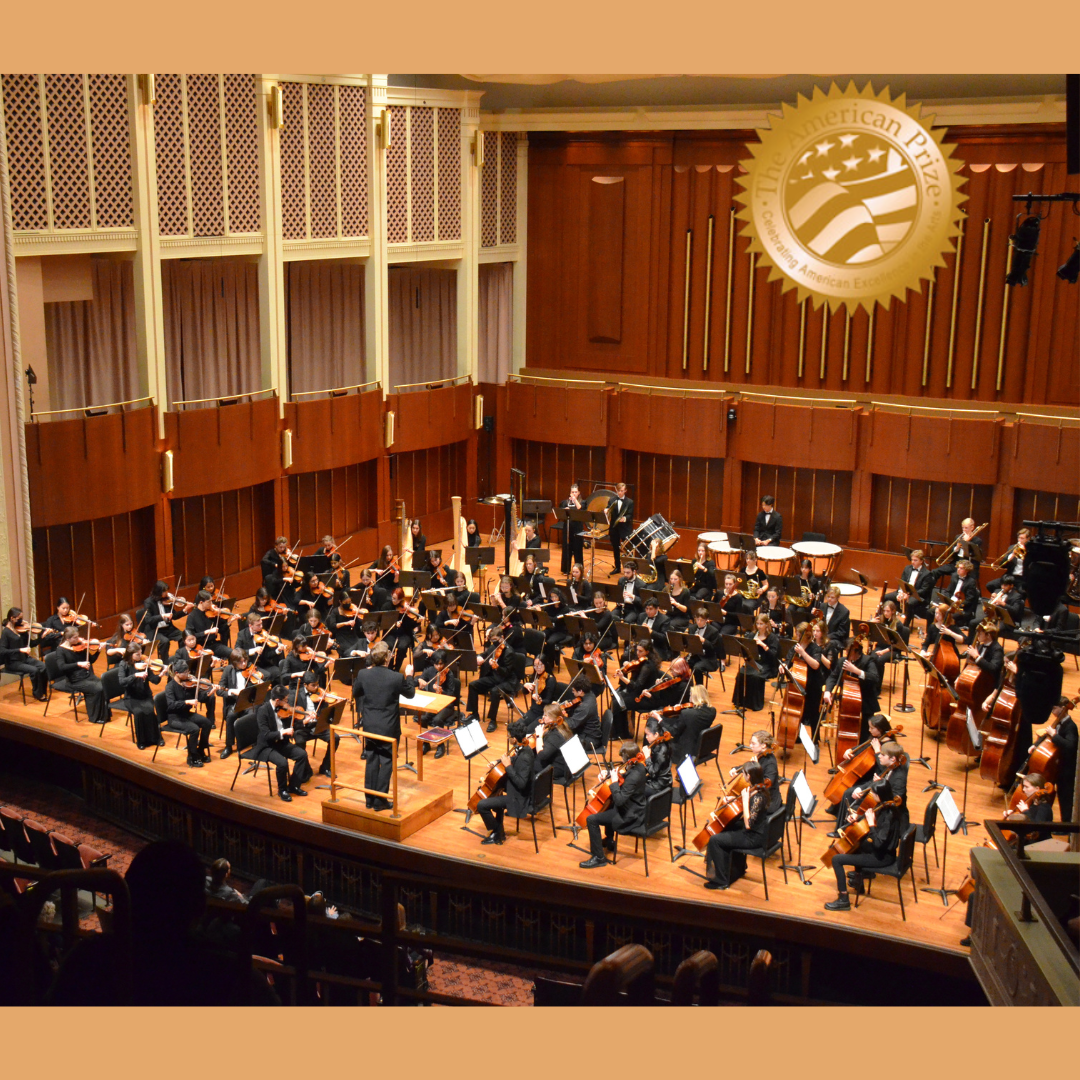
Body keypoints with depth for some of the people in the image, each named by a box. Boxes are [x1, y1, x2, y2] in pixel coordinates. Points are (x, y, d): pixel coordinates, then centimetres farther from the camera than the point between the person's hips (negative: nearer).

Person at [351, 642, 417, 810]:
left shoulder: (363, 674, -9)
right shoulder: (396, 677, -19)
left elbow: (356, 692, 9)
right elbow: (410, 693, -2)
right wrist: (409, 675, 13)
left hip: (369, 725, 4)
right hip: (388, 727, -4)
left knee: (372, 760, 15)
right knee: (386, 761, 7)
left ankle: (370, 799, 23)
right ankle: (380, 801, 11)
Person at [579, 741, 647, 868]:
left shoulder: (633, 777, -32)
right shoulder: (639, 766, -3)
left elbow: (619, 800, -34)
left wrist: (614, 782, -27)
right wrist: (606, 775, -2)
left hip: (629, 816, -10)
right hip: (636, 808, 10)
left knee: (591, 819, -12)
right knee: (608, 805, 37)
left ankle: (599, 857, -2)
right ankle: (609, 842, 50)